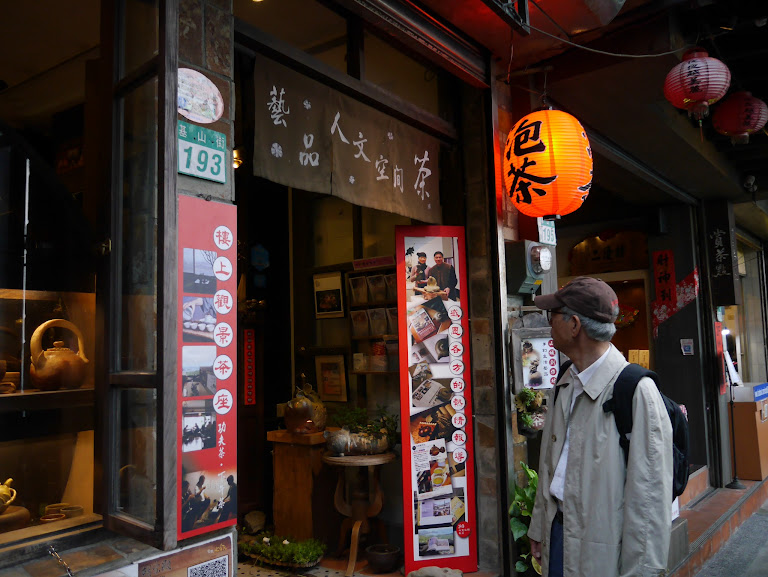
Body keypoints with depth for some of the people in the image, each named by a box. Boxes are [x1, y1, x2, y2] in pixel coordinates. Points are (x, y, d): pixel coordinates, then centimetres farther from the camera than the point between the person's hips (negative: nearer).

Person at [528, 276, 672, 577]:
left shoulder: (636, 390, -20)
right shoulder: (567, 386, 5)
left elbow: (649, 492, -19)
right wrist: (539, 527, 14)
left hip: (603, 552, -6)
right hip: (559, 530, 7)